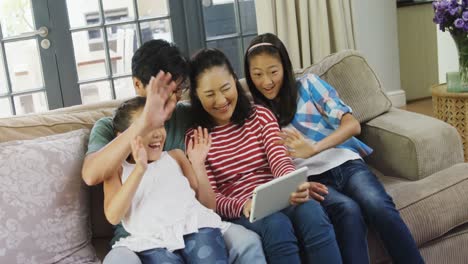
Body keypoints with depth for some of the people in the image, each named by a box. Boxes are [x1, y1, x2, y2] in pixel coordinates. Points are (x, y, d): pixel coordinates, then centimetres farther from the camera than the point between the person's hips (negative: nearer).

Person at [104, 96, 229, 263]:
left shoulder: (175, 156, 24)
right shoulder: (117, 169, 17)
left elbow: (207, 202, 20)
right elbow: (113, 217, -2)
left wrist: (198, 164, 6)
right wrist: (140, 169, -10)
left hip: (195, 226, 2)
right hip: (152, 241, -2)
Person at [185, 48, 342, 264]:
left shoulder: (260, 115, 11)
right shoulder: (195, 136, 2)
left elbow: (279, 160, -3)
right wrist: (242, 205, -26)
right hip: (237, 210, -2)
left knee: (312, 212, -32)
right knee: (277, 225, -35)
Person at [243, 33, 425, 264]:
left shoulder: (308, 84, 9)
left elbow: (352, 125, 0)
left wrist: (313, 148, -17)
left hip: (345, 163, 1)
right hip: (311, 176, 0)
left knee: (379, 206, -31)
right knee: (348, 210, -33)